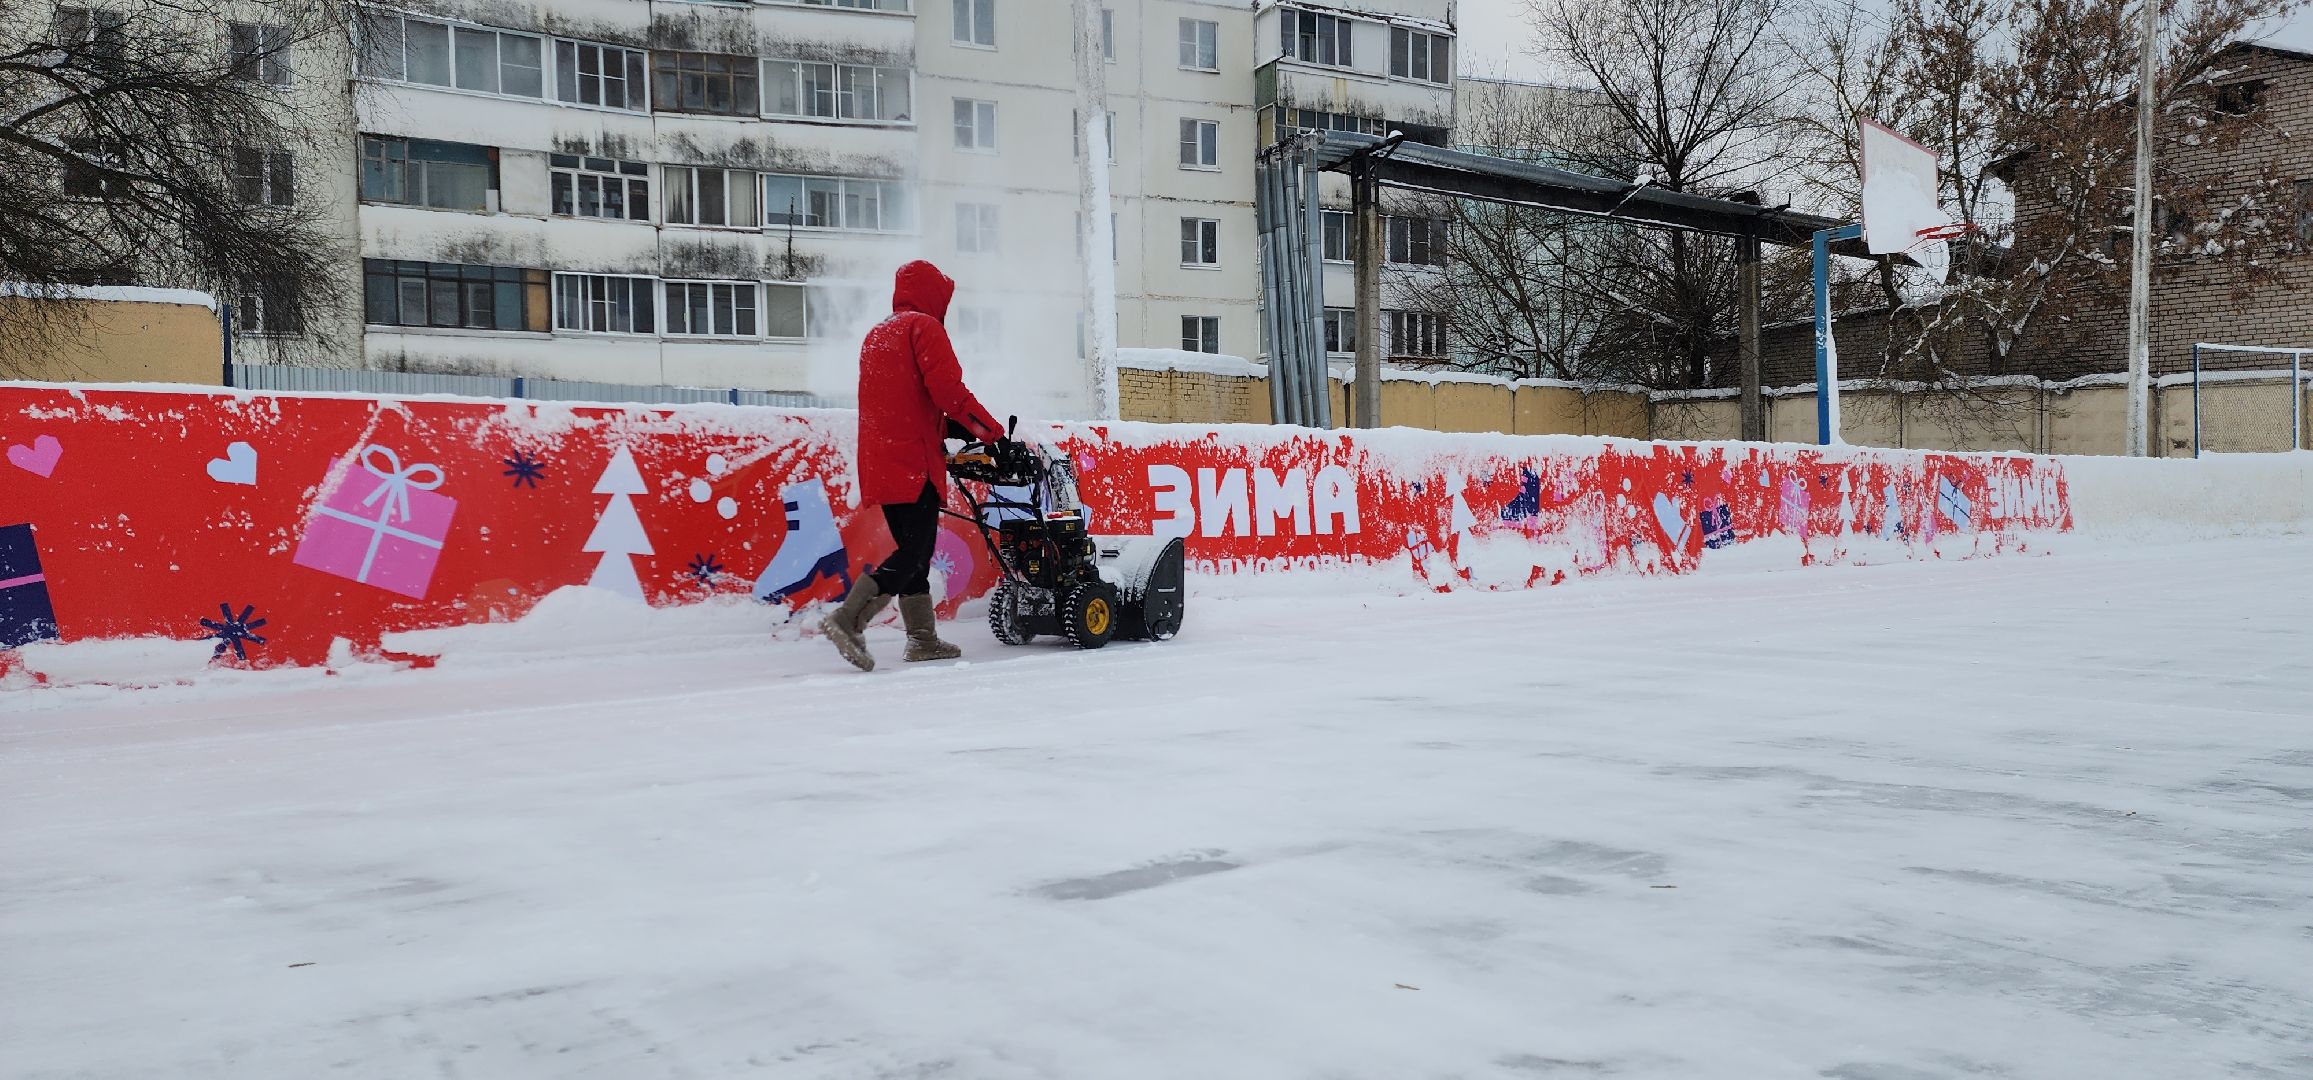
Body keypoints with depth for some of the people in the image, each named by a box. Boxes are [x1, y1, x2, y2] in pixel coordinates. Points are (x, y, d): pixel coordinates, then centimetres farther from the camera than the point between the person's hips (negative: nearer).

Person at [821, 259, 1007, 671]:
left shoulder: (876, 335, 24)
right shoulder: (924, 327, -4)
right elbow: (949, 391, -15)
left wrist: (945, 427, 19)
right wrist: (991, 430, -5)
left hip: (879, 463, 9)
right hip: (914, 461, -9)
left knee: (912, 550, 13)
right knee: (913, 554, -9)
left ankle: (923, 640, 14)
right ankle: (848, 620, -19)